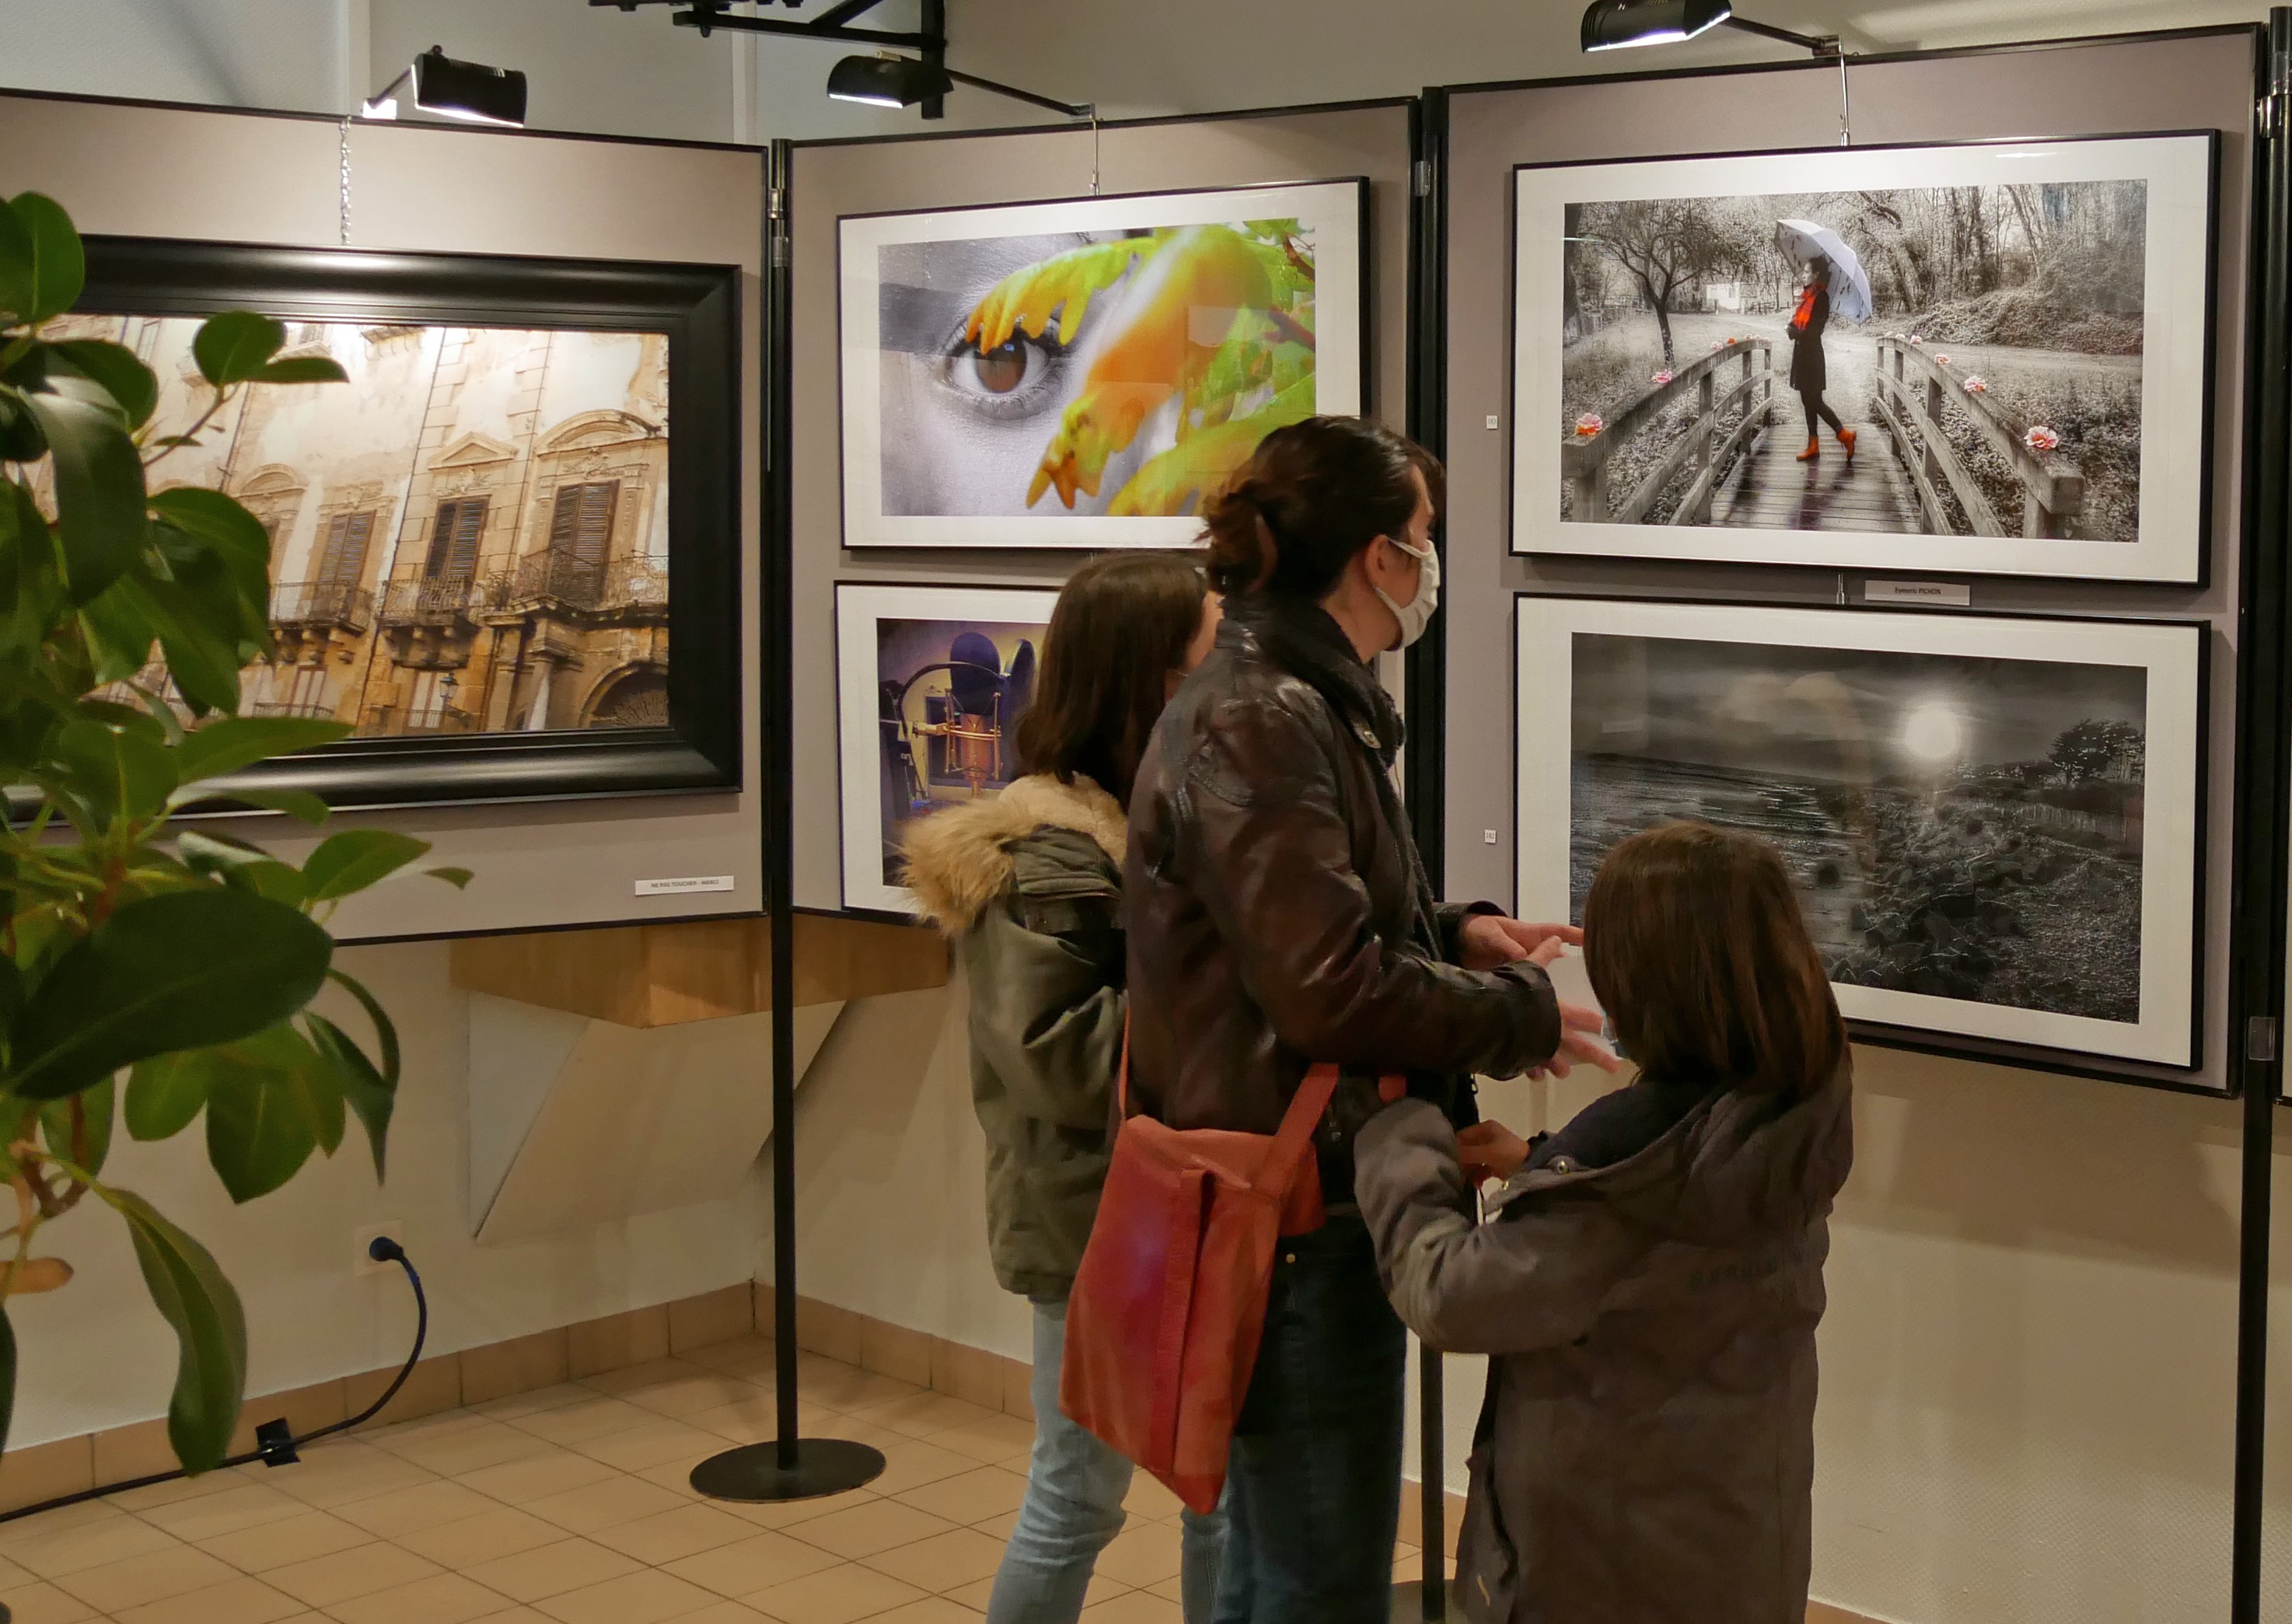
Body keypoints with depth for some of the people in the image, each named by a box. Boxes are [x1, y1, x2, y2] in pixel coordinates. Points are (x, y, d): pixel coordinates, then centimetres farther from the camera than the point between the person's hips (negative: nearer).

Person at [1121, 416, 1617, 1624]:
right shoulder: (1257, 723, -20)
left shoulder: (1300, 706, 13)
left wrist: (1456, 932, 7)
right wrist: (1523, 1019, -11)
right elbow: (1333, 990, -24)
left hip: (1292, 1198, 11)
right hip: (1300, 1216, -11)